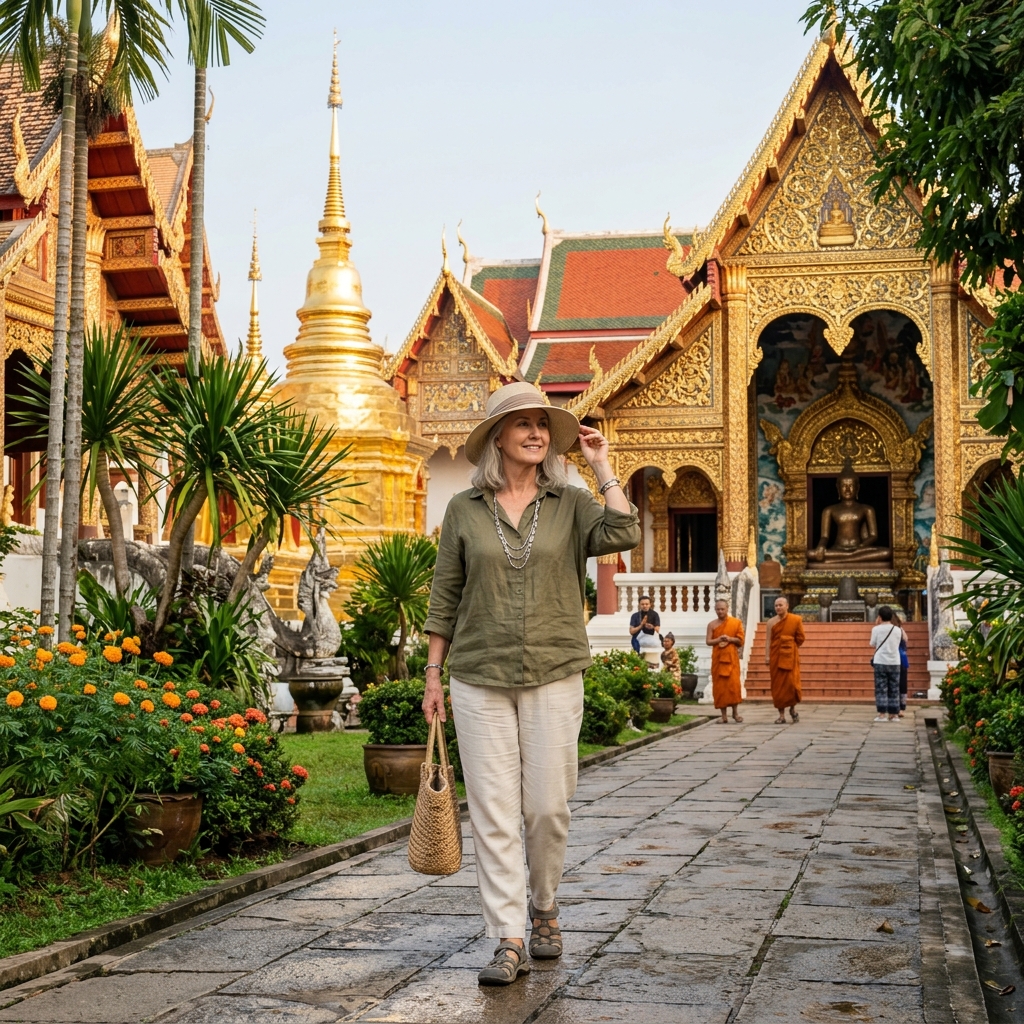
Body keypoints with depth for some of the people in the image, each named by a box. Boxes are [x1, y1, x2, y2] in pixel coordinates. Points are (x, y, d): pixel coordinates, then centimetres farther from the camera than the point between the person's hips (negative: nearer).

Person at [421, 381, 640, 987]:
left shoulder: (571, 504, 4)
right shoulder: (465, 510, 5)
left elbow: (625, 535, -15)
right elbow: (445, 597, 8)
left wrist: (601, 468, -9)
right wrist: (434, 673, 6)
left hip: (555, 676, 0)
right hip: (480, 679, 0)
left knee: (548, 807, 3)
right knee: (493, 812, -1)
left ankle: (544, 909, 28)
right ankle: (508, 942, 5)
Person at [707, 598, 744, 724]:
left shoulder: (736, 622, 5)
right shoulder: (712, 624, 8)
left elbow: (740, 640, 2)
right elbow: (708, 641, 3)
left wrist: (729, 639, -14)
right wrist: (718, 640, -15)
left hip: (731, 657, -1)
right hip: (717, 658, 1)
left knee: (733, 683, -9)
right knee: (720, 685, -1)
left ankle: (735, 712, 4)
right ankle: (724, 715, 2)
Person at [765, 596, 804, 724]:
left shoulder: (796, 620, 0)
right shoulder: (771, 622, 2)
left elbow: (800, 638, 5)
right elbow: (768, 640, -3)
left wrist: (790, 647, 9)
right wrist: (767, 656, -11)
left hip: (790, 656, -1)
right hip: (776, 656, 1)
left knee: (792, 682, -9)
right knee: (778, 685, 1)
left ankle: (793, 707, 18)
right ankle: (781, 715, 6)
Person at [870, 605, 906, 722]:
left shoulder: (876, 629, -7)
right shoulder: (897, 630, 1)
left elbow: (873, 644, 5)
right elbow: (897, 644, 12)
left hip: (880, 662, -2)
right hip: (894, 663, 2)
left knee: (881, 689, 1)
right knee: (894, 690, 8)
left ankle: (882, 714, -4)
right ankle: (894, 714, 9)